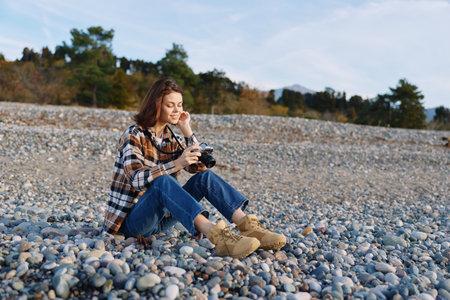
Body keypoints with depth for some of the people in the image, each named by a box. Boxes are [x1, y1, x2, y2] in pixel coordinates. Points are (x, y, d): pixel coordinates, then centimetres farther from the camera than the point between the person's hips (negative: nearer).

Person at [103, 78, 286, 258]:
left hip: (162, 217, 6)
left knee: (206, 176, -14)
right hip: (132, 220, -5)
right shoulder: (134, 135, -9)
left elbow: (200, 167, -4)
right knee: (163, 180, -36)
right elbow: (136, 179, -24)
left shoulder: (171, 139, 9)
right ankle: (216, 236, -50)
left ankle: (248, 227, -30)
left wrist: (187, 130, -8)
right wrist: (177, 164, -36)